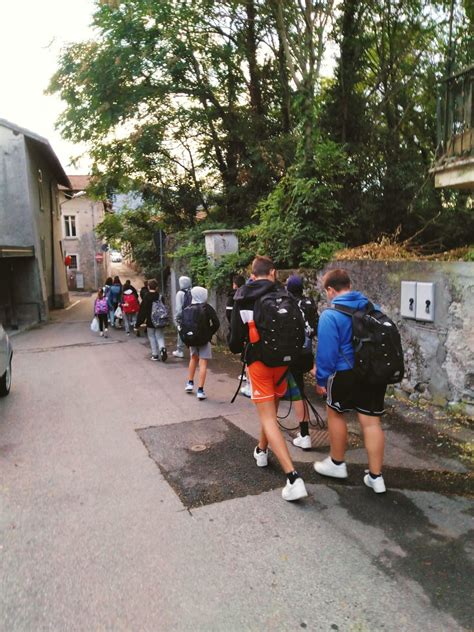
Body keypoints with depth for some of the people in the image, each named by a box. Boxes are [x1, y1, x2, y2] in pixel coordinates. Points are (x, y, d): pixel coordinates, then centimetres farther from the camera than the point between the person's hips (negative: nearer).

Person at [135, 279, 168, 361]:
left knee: (152, 338, 9)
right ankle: (162, 348, -19)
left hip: (150, 322, -3)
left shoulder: (146, 297, -9)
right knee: (160, 336, 9)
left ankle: (155, 355, 9)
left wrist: (137, 324, -6)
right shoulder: (160, 296, 1)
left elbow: (142, 311, -9)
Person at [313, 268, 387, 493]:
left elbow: (326, 351, -15)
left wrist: (321, 379, -3)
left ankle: (337, 464, 31)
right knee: (371, 421, 9)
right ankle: (375, 476, 14)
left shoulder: (330, 315, -13)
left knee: (335, 414, 17)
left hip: (346, 373, -5)